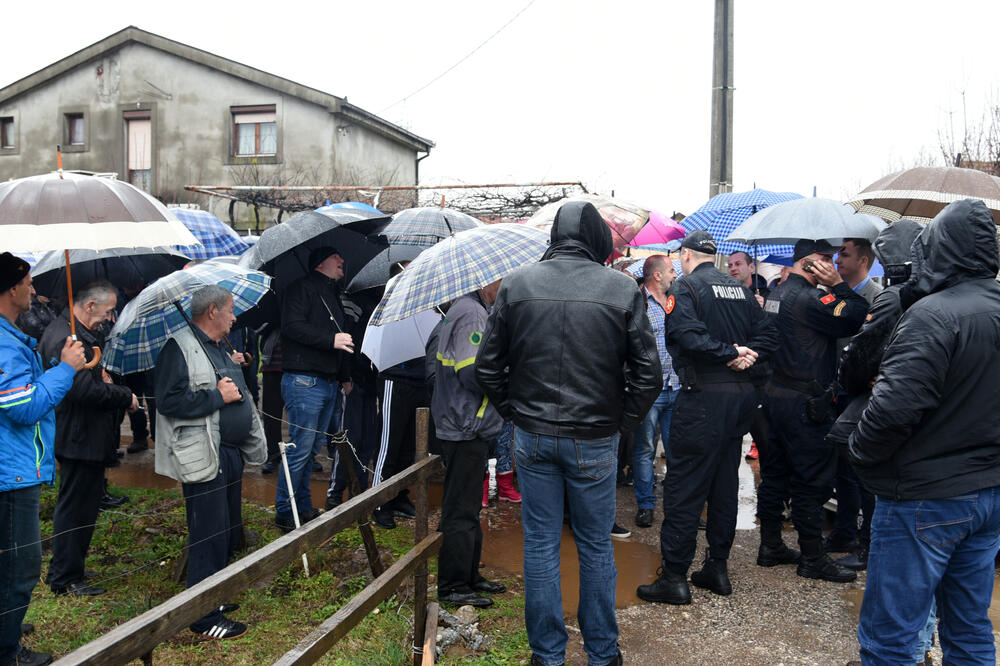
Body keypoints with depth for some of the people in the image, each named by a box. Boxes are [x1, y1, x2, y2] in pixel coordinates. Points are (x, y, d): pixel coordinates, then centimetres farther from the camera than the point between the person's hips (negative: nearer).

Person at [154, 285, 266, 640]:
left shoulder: (220, 349, 19)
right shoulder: (179, 347, -12)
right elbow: (169, 400, -22)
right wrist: (218, 396, -19)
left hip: (230, 454, 10)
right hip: (203, 458, -10)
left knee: (229, 534, 17)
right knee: (210, 537, -5)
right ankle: (205, 618, 6)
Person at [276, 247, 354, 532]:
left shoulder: (334, 295, 23)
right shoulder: (302, 288, -4)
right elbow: (292, 326, -17)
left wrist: (345, 376, 24)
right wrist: (331, 339, -21)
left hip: (328, 383, 9)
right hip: (304, 381, -9)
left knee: (313, 447, 11)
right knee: (301, 449, -8)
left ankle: (303, 508, 20)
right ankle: (285, 512, 2)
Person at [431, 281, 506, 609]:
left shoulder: (476, 310, 16)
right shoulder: (471, 313, -17)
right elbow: (472, 372, -25)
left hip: (470, 426, 11)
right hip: (466, 429, -11)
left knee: (468, 508, 18)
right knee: (460, 511, -1)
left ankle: (469, 576, 30)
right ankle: (452, 587, 9)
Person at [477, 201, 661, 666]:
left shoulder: (516, 285, -3)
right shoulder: (622, 289, -6)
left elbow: (487, 368, 0)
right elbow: (648, 374, -6)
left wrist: (515, 413, 10)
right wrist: (623, 424, 5)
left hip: (533, 437, 1)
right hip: (595, 441, -1)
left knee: (540, 546, 12)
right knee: (596, 547, 14)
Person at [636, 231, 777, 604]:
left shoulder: (686, 289, -7)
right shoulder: (741, 290, 13)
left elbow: (690, 337, -23)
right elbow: (768, 334, 10)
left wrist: (731, 353, -13)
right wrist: (745, 355, -4)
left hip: (704, 396, -7)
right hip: (743, 395, 7)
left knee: (683, 487, -1)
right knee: (725, 482, 15)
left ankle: (674, 577, 3)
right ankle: (717, 568, 25)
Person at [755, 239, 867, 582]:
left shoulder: (776, 293, 11)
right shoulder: (808, 298, -18)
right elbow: (856, 320, -19)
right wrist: (839, 284, -9)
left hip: (774, 396, 10)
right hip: (803, 403, -9)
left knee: (774, 474, 14)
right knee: (812, 480, 1)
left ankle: (770, 546, 24)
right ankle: (813, 557, 11)